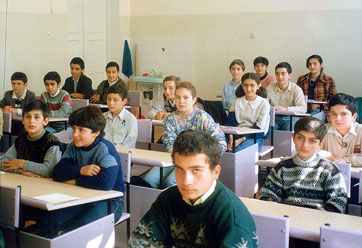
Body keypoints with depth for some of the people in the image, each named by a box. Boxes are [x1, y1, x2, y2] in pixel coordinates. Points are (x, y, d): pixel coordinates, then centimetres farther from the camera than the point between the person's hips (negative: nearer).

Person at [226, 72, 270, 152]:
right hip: (237, 135, 3)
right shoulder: (237, 102, 18)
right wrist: (231, 137, -14)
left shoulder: (264, 103, 6)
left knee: (236, 152, -37)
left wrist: (242, 139, -16)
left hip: (254, 137, -3)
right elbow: (230, 122, 8)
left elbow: (259, 128, -3)